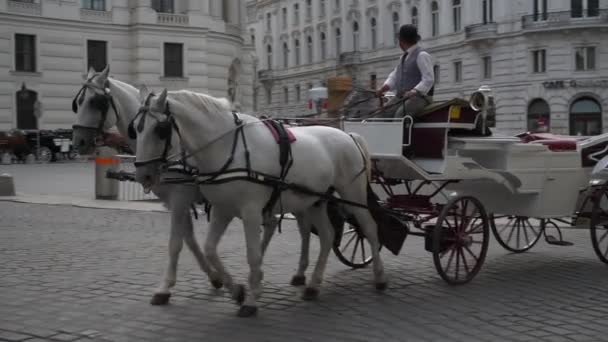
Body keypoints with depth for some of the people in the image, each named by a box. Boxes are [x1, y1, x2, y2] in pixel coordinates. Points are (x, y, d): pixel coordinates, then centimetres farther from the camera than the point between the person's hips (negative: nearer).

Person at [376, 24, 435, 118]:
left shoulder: (422, 55, -7)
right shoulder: (404, 57, 20)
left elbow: (428, 80, -15)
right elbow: (394, 76, 20)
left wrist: (414, 92, -29)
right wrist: (383, 88, 0)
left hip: (419, 97, -8)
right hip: (401, 97, 8)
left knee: (400, 114, -32)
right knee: (384, 112, -13)